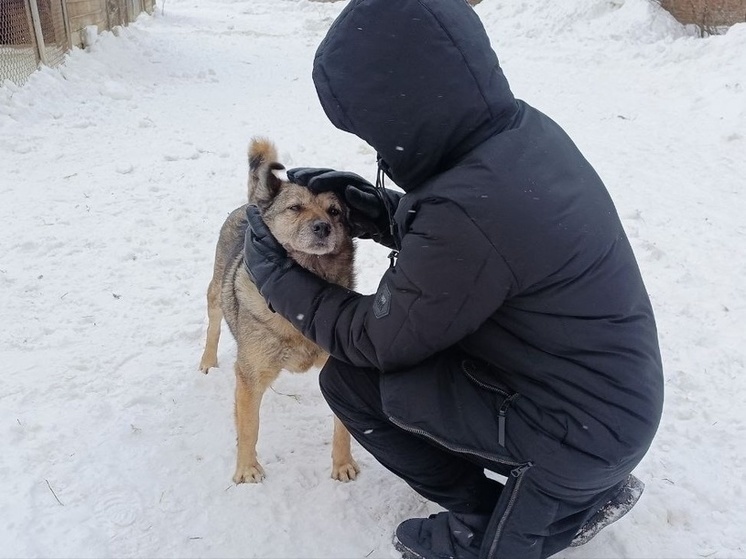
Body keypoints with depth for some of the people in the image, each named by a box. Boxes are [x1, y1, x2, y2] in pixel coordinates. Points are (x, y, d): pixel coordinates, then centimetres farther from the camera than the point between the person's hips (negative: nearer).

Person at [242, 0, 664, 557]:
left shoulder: (469, 212, -31)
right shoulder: (525, 128, -6)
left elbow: (376, 341, -14)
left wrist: (274, 270, -3)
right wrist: (379, 210, 0)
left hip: (581, 429, -8)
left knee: (351, 378, -5)